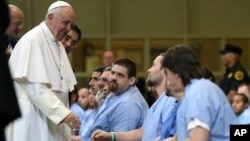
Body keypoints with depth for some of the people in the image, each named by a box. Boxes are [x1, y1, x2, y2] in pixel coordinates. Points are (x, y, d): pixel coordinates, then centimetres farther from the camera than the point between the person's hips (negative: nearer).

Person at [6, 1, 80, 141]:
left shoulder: (58, 45, 15)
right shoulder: (32, 41, -13)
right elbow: (36, 87, -21)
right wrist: (63, 113, -27)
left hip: (53, 119, 8)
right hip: (32, 121, -8)